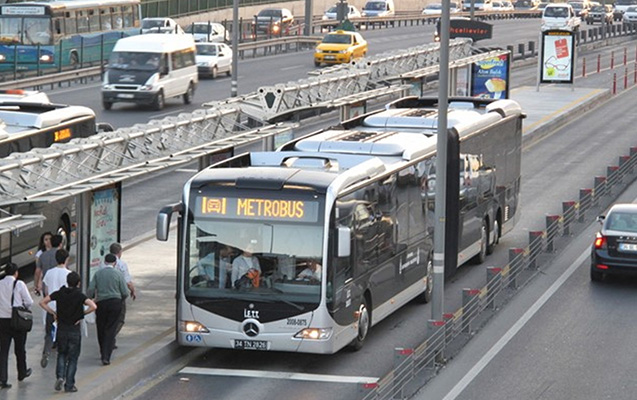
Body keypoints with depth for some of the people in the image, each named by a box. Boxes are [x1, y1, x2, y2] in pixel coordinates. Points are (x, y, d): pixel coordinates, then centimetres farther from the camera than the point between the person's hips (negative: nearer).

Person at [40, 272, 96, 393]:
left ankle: (60, 376, -2)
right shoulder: (80, 295, -10)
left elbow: (42, 302, -1)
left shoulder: (59, 293, -2)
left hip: (61, 329, 2)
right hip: (74, 330, -2)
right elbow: (93, 306, -23)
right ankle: (69, 385, 7)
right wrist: (82, 314, -8)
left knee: (62, 354, 21)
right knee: (73, 358, 8)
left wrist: (53, 312, 4)